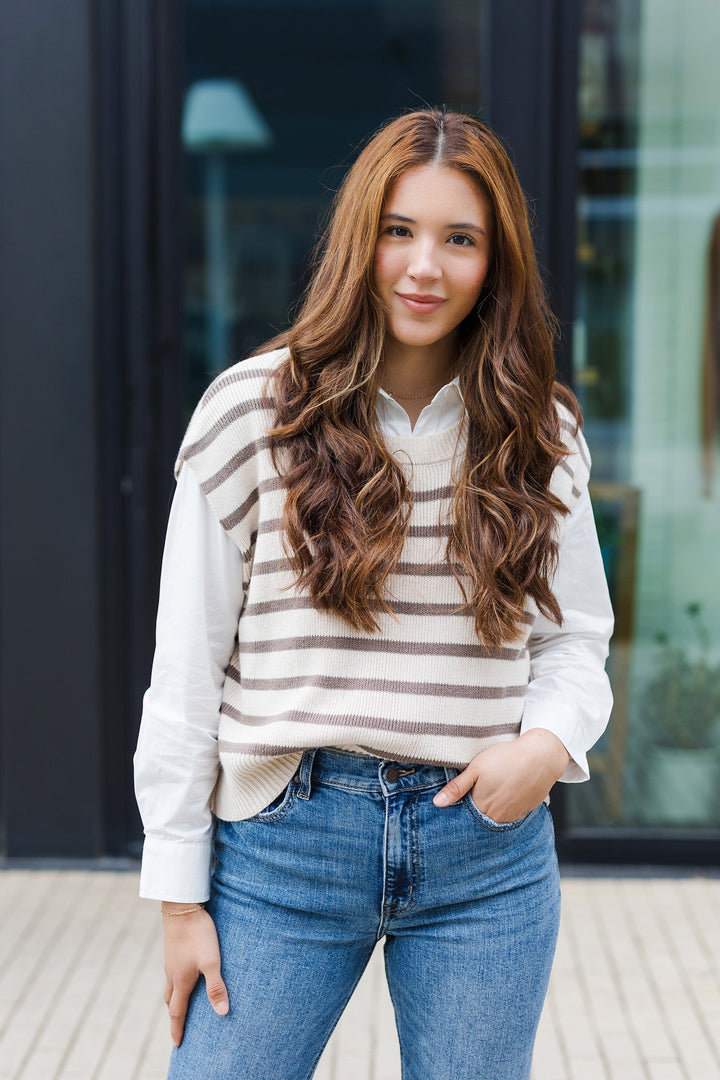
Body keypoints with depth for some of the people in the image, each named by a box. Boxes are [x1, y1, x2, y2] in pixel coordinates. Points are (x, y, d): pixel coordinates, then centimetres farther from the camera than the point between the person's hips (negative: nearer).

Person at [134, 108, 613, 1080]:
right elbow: (188, 663, -3)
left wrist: (551, 740, -12)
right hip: (286, 842, -2)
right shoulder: (255, 409, -4)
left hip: (488, 856, 2)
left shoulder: (541, 433, 4)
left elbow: (574, 636, 12)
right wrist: (181, 893, -3)